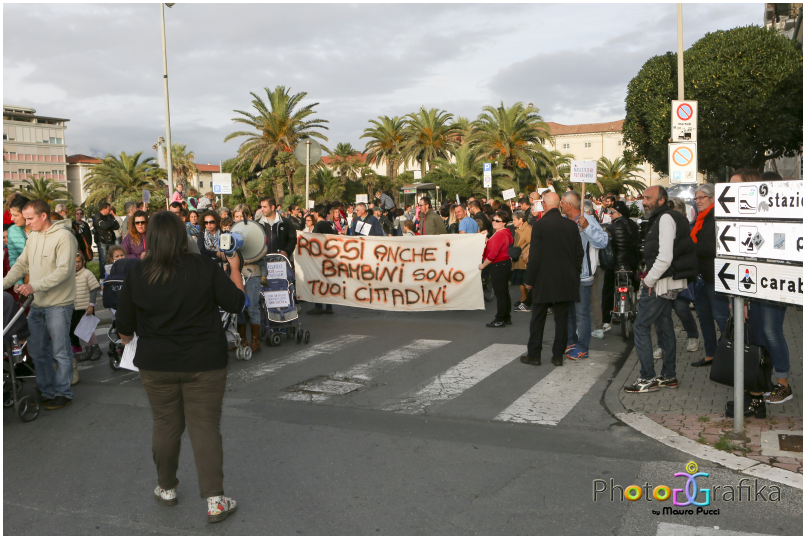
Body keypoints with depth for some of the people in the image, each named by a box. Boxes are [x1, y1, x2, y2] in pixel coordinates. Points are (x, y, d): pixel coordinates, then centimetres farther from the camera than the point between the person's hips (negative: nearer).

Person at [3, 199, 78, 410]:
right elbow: (22, 264, 16)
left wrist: (35, 286, -26)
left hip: (58, 305, -8)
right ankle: (46, 391, 27)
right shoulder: (33, 237, 12)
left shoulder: (64, 237, -14)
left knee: (61, 352, 1)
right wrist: (4, 283, 2)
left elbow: (64, 270, -21)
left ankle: (63, 393, 13)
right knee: (37, 351, 14)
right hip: (37, 304, 8)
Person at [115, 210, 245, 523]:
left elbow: (125, 329, 3)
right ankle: (214, 500, 4)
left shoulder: (136, 277, -7)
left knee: (166, 426, 17)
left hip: (157, 367, 2)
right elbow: (236, 303, -5)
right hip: (204, 365, -1)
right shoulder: (204, 268, -13)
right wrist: (235, 269, 11)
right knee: (205, 427, 4)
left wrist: (126, 338, 26)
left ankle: (166, 489, 34)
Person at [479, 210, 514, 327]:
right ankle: (506, 317, 22)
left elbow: (493, 254, -23)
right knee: (504, 293, 15)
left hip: (498, 266, -11)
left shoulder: (499, 234, -19)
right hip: (505, 264, 11)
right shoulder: (506, 233, 13)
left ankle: (500, 320, -1)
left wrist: (483, 265, -12)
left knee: (500, 294, -5)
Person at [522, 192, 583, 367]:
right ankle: (558, 355, 14)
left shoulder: (539, 225, -12)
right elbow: (579, 253, 6)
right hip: (566, 281, 4)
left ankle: (534, 354, 13)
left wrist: (529, 279, -3)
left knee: (538, 319, 7)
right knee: (562, 318, 9)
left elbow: (534, 256, -12)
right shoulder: (572, 225, 1)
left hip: (544, 281, -3)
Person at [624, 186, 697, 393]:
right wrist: (650, 278, 12)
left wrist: (649, 280, -16)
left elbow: (665, 257, -23)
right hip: (667, 283, 10)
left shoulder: (666, 218, -15)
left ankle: (648, 378, -2)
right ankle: (668, 376, 22)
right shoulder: (662, 218, 16)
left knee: (641, 327, -6)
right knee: (666, 326, 14)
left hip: (661, 283, -10)